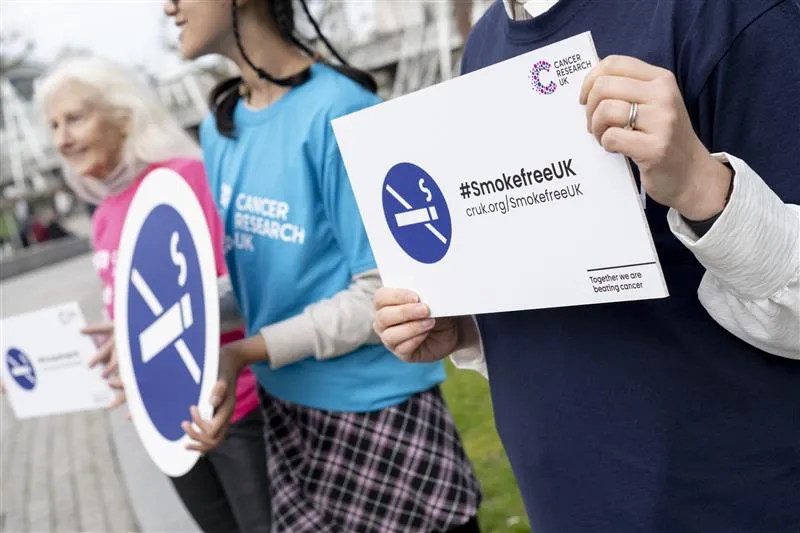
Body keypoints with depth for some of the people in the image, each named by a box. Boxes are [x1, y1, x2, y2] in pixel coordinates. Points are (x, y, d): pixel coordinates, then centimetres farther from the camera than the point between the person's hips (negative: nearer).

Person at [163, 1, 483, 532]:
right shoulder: (219, 129, 4)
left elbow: (384, 295, -18)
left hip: (378, 415, -6)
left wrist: (246, 353, -21)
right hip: (287, 411, 7)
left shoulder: (337, 111, -19)